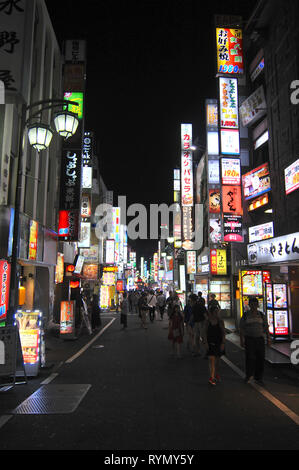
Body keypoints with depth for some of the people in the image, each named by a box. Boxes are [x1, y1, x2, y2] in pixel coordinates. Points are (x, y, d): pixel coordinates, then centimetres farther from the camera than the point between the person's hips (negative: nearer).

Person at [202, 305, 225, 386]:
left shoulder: (220, 321, -1)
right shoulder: (207, 321, -3)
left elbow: (223, 333, 0)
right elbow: (205, 332, -1)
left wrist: (223, 343, -6)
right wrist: (205, 342, -8)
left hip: (219, 343, 2)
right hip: (210, 343, -2)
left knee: (217, 359, 13)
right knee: (211, 359, -10)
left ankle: (217, 374, 32)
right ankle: (212, 377, -11)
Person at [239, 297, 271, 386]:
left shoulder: (261, 315, 5)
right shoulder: (245, 315, -2)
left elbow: (266, 327, 6)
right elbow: (241, 328, -3)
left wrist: (268, 338, -1)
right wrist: (241, 340, -8)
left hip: (260, 339, 2)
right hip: (249, 339, -2)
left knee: (260, 358, 2)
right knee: (250, 358, -6)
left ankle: (258, 378, 15)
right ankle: (248, 375, 18)